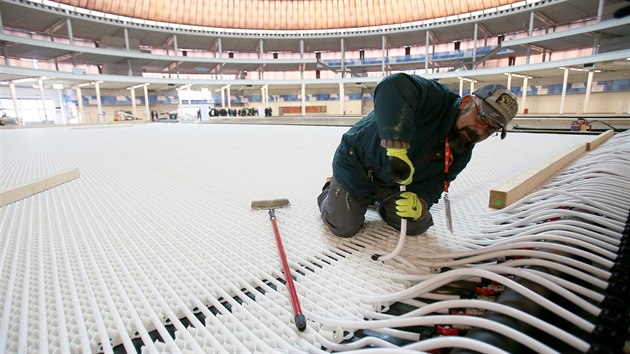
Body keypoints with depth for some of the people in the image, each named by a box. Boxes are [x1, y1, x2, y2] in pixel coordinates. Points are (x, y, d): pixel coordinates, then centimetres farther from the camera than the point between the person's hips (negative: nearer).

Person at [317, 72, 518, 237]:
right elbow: (394, 87, -49)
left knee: (418, 226, 3)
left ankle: (379, 202, 30)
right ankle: (330, 191, 25)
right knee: (344, 228, -9)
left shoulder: (462, 155, -5)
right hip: (358, 160, -6)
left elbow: (433, 185, -7)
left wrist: (421, 203, -31)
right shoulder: (437, 99, -29)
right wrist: (397, 146, -54)